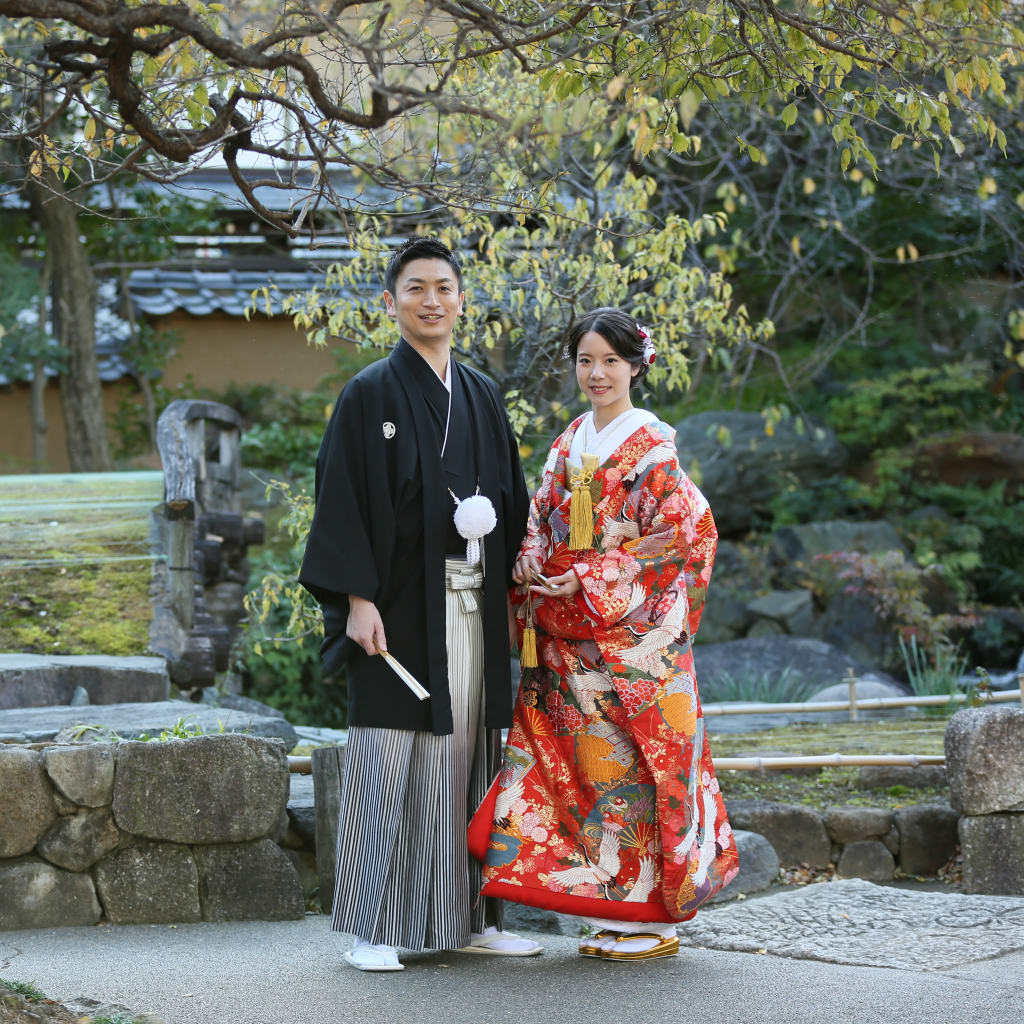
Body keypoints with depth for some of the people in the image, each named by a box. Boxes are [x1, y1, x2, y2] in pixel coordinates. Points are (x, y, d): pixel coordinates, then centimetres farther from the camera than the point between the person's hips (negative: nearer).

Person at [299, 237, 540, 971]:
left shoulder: (482, 396, 15)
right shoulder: (370, 395, -1)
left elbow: (512, 497, 18)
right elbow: (342, 499, -6)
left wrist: (518, 589, 9)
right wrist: (357, 599, -15)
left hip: (473, 607, 5)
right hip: (401, 607, -5)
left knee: (466, 758, 8)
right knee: (389, 759, -4)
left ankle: (470, 918, 15)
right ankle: (372, 930, 1)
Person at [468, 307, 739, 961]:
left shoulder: (652, 446, -6)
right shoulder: (569, 445, 14)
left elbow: (682, 534, -12)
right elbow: (542, 524, 19)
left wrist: (590, 580, -15)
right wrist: (531, 564, -4)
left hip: (633, 632, -6)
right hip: (570, 636, 6)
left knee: (627, 761, -6)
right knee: (580, 757, 4)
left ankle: (652, 919, 2)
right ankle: (613, 915, 12)